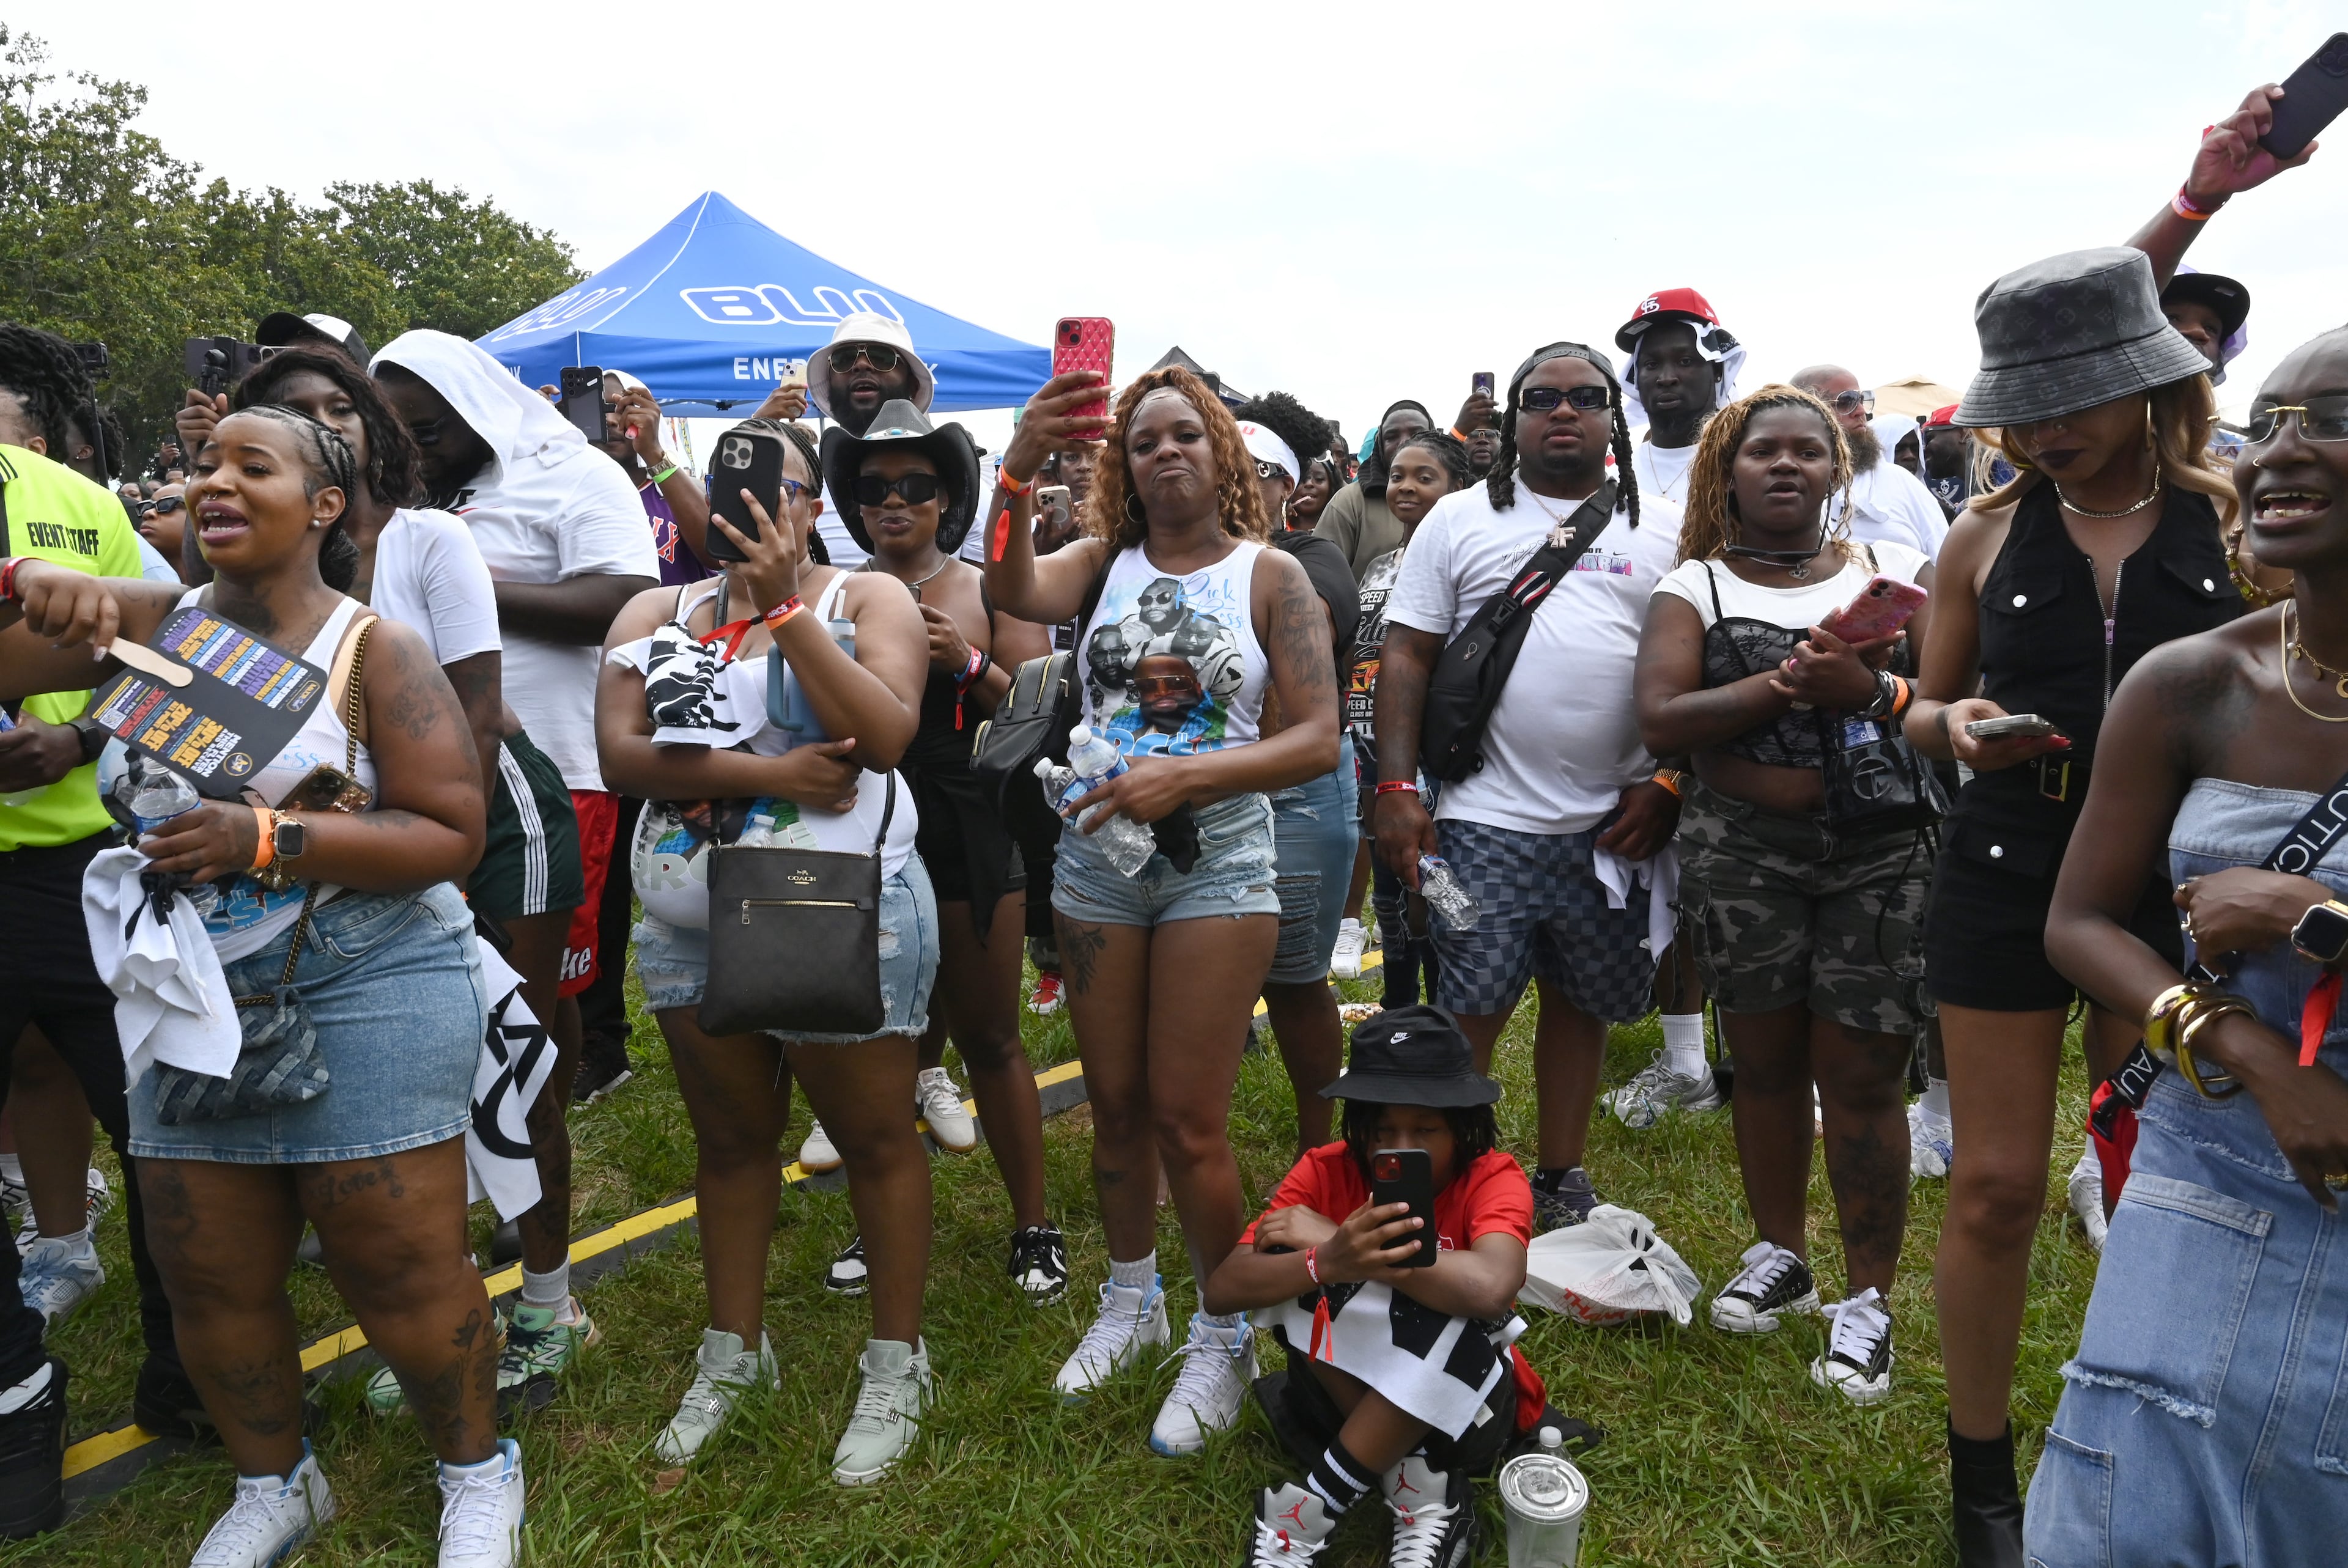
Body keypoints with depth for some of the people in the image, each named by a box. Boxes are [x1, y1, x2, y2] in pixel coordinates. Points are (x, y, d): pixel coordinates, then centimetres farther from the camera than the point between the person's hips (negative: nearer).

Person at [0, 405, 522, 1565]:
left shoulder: (375, 650, -7)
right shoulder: (153, 622, 6)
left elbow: (451, 833, -13)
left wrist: (266, 842, -22)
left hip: (368, 988, -5)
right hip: (196, 994, 5)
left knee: (398, 1267, 0)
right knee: (208, 1275, 12)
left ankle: (479, 1470, 25)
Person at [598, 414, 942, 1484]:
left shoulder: (866, 598, -1)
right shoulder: (657, 614, 9)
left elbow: (885, 733, -18)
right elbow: (621, 751, -6)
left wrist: (783, 605, -18)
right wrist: (764, 773, -18)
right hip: (691, 923, 4)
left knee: (874, 1137, 5)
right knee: (730, 1139, 17)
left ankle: (896, 1364, 23)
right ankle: (733, 1353, 35)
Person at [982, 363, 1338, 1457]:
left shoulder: (1269, 575, -2)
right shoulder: (1106, 560, 5)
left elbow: (1318, 740, -10)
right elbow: (1015, 595, -18)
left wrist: (1184, 778, -22)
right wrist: (1021, 466, -32)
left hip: (1216, 861, -3)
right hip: (1095, 858, 3)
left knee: (1186, 1119, -2)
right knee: (1115, 1104, 14)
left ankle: (1223, 1336, 20)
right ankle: (1132, 1299, 36)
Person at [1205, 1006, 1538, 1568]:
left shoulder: (1492, 1179, -19)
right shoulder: (1327, 1172, -12)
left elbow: (1490, 1286, -42)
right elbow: (1223, 1288, -23)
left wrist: (1328, 1236, -33)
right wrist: (1328, 1259, -44)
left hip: (1467, 1400, -3)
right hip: (1349, 1392, 3)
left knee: (1426, 1313, -34)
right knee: (1309, 1275, -24)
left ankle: (1307, 1515, -19)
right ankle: (1420, 1492, -17)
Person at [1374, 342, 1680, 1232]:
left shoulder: (1658, 533, 9)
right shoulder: (1459, 520, 6)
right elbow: (1406, 656, 2)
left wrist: (1667, 786, -2)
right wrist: (1396, 788, -6)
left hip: (1614, 826, 2)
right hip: (1485, 820, -2)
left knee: (1582, 1004, 12)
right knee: (1466, 1013, -1)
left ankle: (1561, 1182, 28)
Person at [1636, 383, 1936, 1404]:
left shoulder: (1897, 572, 7)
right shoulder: (1695, 588, 5)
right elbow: (1660, 720, -9)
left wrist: (1870, 692, -18)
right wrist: (1786, 684, -17)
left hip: (1883, 853, 0)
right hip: (1743, 853, 1)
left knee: (1861, 1074, 0)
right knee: (1765, 1063, 11)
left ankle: (1869, 1297, 16)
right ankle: (1779, 1257, 31)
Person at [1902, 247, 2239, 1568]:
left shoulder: (2242, 521, 0)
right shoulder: (1989, 536, 3)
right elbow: (1926, 710, 11)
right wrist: (1959, 727, -11)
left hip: (2174, 880, 0)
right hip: (2008, 875, 1)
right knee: (1998, 1187, 4)